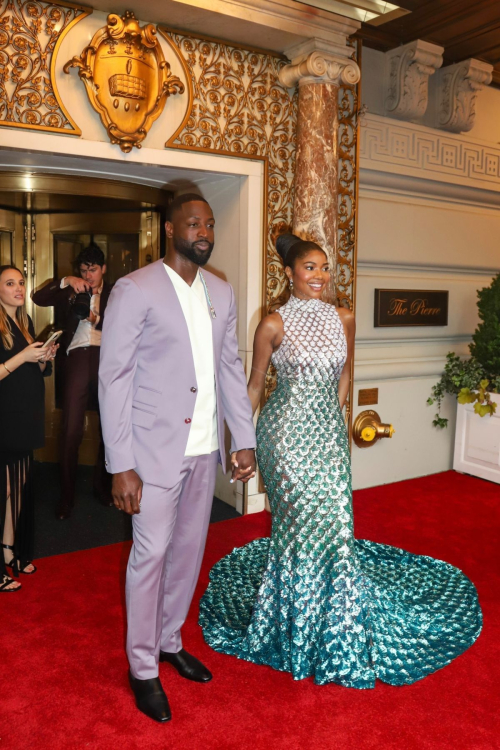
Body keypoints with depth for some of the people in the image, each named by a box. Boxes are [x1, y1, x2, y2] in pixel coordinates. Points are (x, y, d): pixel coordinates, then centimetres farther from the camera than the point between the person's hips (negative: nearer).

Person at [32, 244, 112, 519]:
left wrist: (99, 319, -13)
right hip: (77, 358, 0)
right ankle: (66, 494, 9)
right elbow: (38, 298, 3)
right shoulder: (69, 292, 16)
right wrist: (65, 281, -7)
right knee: (70, 430, -3)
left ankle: (102, 484, 26)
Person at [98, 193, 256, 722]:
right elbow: (114, 377, -12)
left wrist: (244, 439, 7)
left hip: (205, 447, 6)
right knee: (151, 554, 6)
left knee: (189, 550, 17)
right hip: (156, 448, -6)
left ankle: (169, 640, 39)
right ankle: (143, 666, 27)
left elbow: (231, 369, 11)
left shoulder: (221, 293, 9)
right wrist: (121, 465, -16)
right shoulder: (135, 290, -10)